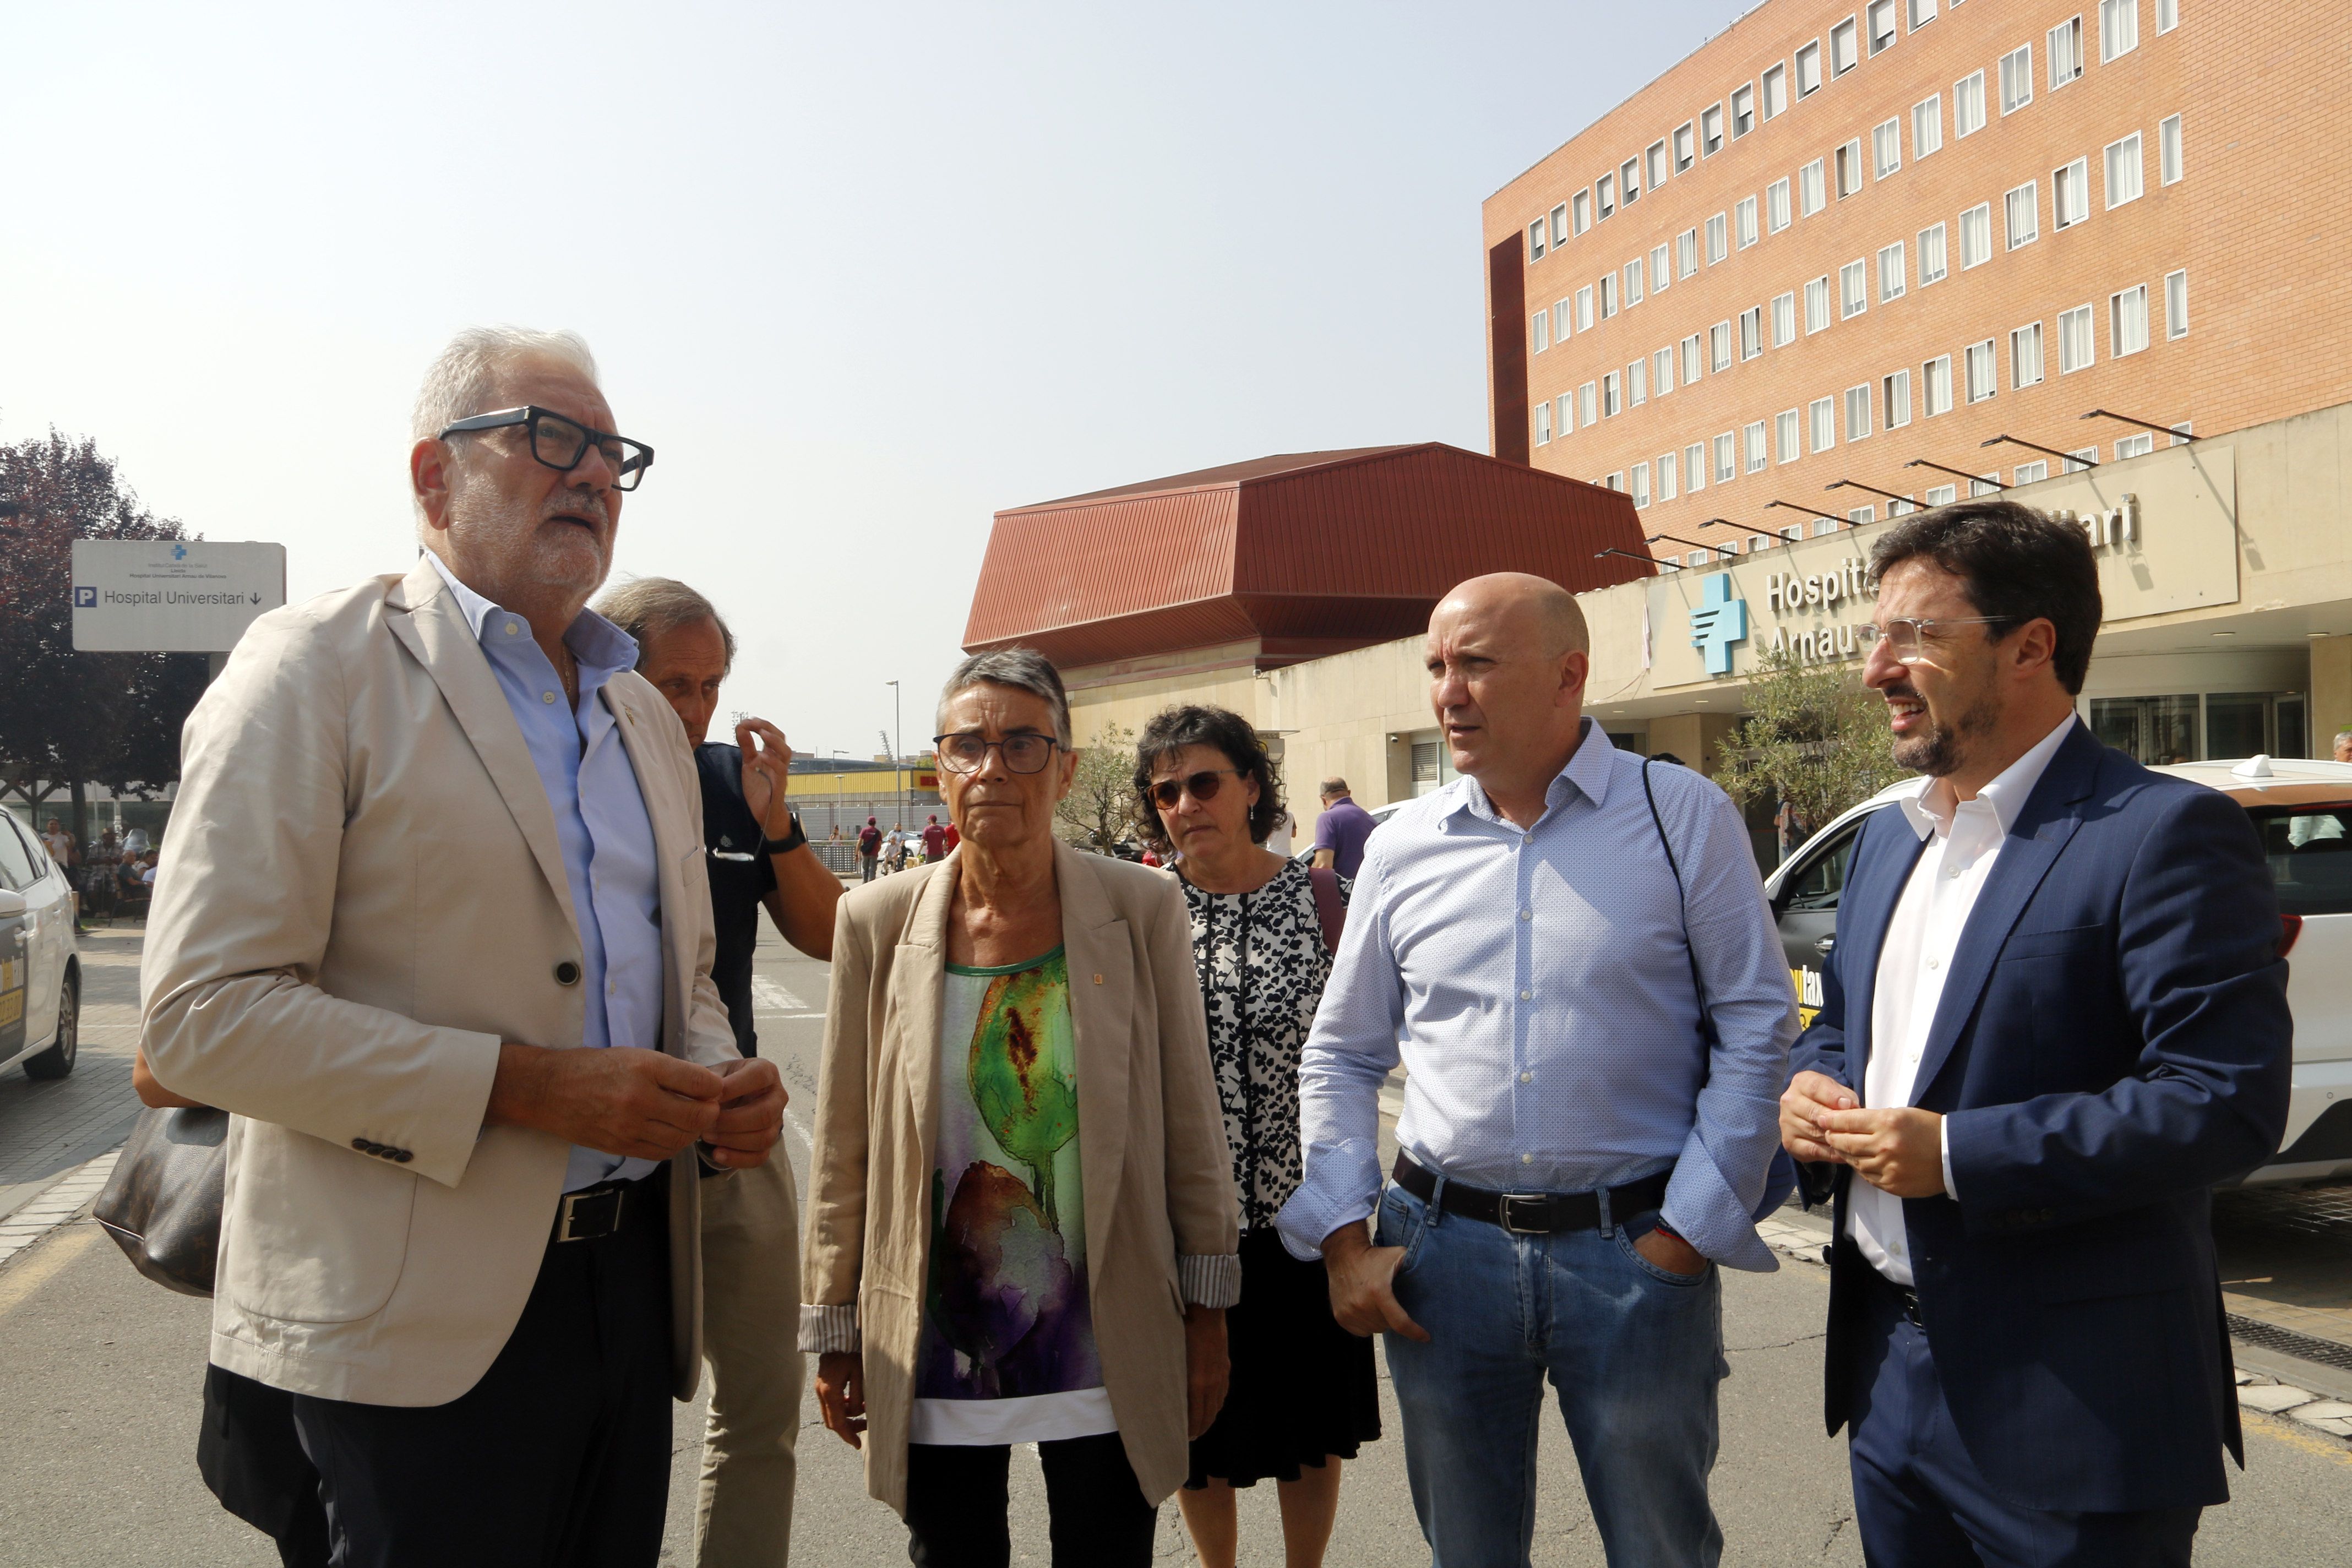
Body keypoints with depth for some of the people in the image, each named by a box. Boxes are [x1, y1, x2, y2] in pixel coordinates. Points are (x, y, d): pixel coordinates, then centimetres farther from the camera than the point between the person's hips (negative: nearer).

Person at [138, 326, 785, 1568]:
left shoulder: (645, 714, 16)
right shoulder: (318, 666, -6)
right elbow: (202, 1012, -14)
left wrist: (724, 1088, 1)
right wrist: (527, 1088, -20)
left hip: (633, 1274, 7)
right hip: (421, 1320, -6)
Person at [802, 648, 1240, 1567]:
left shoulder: (1143, 911, -5)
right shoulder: (879, 924, -3)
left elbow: (1190, 1122, 0)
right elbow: (845, 1147, 3)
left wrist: (1207, 1317, 2)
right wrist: (834, 1334, 5)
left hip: (1105, 1354, 0)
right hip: (934, 1357, 1)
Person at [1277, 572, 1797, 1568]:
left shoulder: (1684, 819, -4)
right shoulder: (1402, 847, 4)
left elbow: (1757, 1031, -4)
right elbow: (1340, 1058, 10)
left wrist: (1685, 1235, -8)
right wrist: (1345, 1240, 2)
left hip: (1637, 1251, -2)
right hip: (1443, 1248, 3)